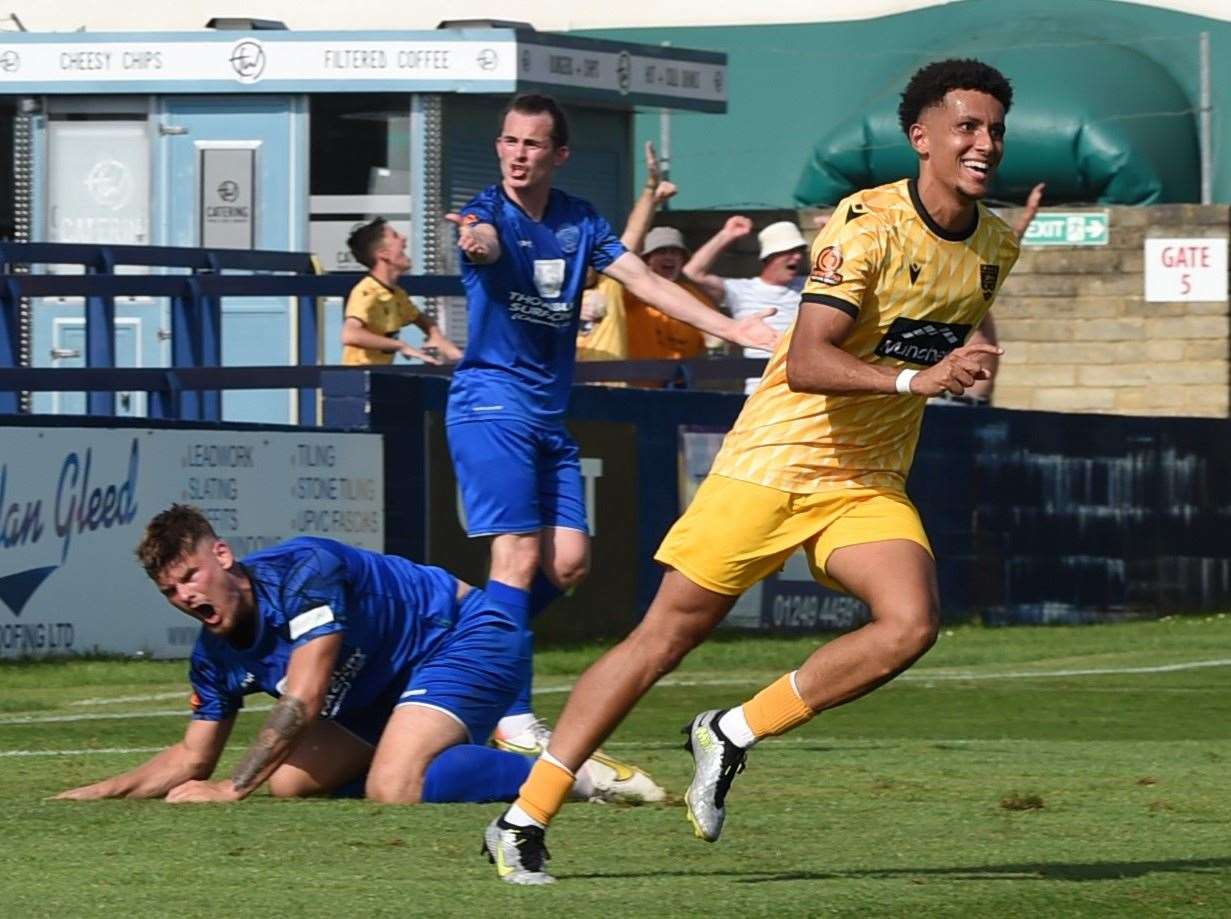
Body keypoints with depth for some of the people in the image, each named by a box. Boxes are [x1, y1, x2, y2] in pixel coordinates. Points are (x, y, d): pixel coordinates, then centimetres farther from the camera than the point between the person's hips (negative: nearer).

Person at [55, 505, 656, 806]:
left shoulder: (303, 572, -27)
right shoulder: (216, 655, -1)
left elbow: (302, 702, -33)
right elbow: (193, 757, 10)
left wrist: (233, 789, -34)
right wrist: (99, 794, -2)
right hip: (386, 694, 10)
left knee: (394, 790, -30)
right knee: (289, 779, -3)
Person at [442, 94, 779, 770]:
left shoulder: (579, 222, 9)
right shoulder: (488, 212, -9)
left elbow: (643, 280, 5)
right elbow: (488, 241, -33)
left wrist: (732, 328, -4)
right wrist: (476, 238, -60)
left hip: (550, 414, 7)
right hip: (491, 403, -7)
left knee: (569, 561, 1)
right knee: (519, 553, -15)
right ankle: (511, 715, -12)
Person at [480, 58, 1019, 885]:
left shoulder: (995, 245, 4)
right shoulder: (870, 223, -18)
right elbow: (804, 362, -29)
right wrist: (916, 379, -39)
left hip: (870, 483, 5)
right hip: (777, 459, -5)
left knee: (911, 624, -21)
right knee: (668, 635, -2)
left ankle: (731, 737, -4)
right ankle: (526, 819, 6)